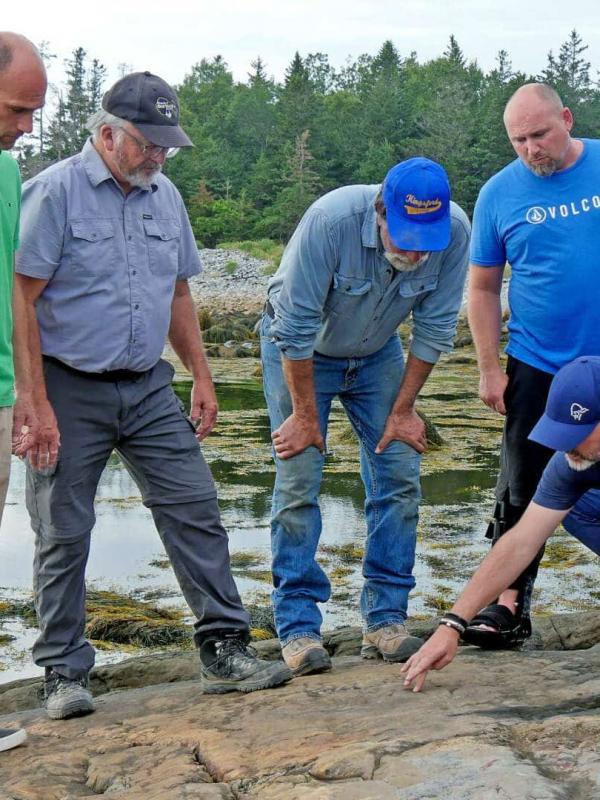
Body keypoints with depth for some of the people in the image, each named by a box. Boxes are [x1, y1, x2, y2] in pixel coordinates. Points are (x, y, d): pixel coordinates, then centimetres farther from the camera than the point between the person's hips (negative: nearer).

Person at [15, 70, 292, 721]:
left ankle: (223, 650, 9)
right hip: (70, 390, -5)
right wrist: (36, 405, -17)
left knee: (194, 510, 1)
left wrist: (201, 377, 13)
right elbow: (22, 302, -12)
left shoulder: (164, 197, 10)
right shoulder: (54, 192, -9)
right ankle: (64, 673, 15)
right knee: (63, 535, 3)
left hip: (149, 387, 5)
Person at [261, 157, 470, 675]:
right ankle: (298, 628, -2)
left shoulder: (455, 232, -25)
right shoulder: (331, 220, -36)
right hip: (299, 352, -3)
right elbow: (296, 327, -26)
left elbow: (434, 329, -11)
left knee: (400, 475, -3)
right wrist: (305, 414, -19)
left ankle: (385, 620, 6)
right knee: (298, 482, -9)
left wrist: (403, 408, -7)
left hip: (377, 355, 4)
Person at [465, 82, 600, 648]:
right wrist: (489, 369, -1)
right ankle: (509, 605, 9)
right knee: (522, 489, 2)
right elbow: (483, 289, 4)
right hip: (540, 367, 0)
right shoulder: (499, 194, -1)